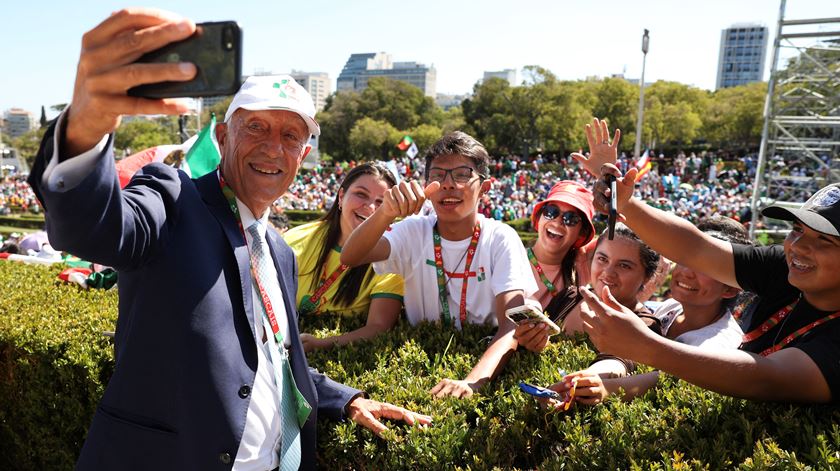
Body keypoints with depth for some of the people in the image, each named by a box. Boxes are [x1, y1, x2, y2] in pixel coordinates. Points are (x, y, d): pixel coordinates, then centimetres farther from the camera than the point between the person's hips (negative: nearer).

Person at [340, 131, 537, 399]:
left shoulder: (501, 239, -9)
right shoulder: (414, 231, -3)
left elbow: (512, 324, -20)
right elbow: (350, 258, -19)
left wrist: (472, 382, -37)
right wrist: (386, 213, -38)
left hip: (484, 360, -2)